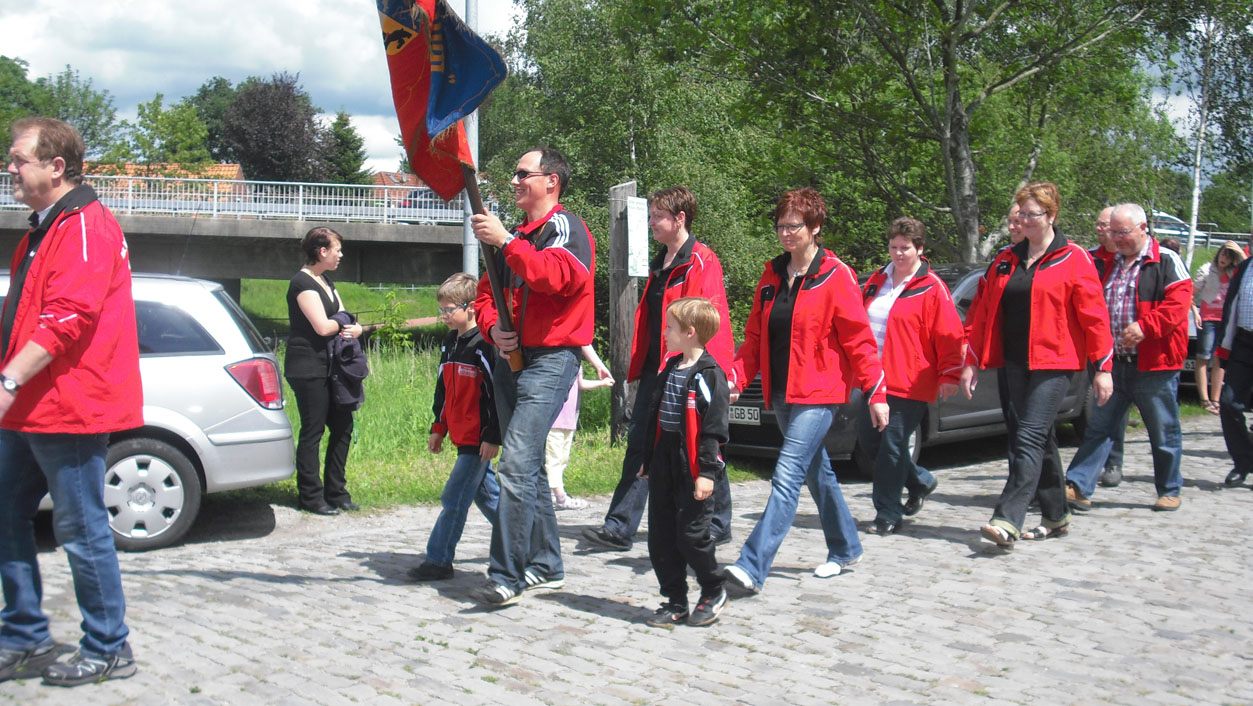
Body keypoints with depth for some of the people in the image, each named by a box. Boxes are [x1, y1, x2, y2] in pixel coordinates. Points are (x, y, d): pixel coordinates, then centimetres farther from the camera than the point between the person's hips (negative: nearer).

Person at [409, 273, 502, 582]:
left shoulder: (485, 345, -15)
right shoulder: (449, 343, 13)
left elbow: (498, 392, -17)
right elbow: (444, 391, 21)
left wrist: (492, 437, -18)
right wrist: (438, 428, 19)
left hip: (479, 440, -9)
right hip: (463, 437, 9)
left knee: (454, 497, -7)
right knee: (486, 493, 16)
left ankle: (439, 560, -1)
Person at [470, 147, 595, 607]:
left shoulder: (566, 228, -5)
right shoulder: (518, 236, 22)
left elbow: (557, 276, -26)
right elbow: (487, 294, 21)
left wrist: (505, 242, -28)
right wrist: (493, 327, 1)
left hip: (551, 359, -9)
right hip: (512, 359, 9)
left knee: (516, 465, -18)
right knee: (529, 468, 13)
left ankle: (507, 576, -16)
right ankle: (546, 567, 23)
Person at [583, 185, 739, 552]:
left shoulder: (701, 262, -10)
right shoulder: (660, 264, 17)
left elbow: (712, 319, -17)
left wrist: (720, 372, -22)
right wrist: (638, 366, 19)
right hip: (656, 369, 8)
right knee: (638, 445, 3)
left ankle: (718, 525, 19)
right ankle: (620, 528, 4)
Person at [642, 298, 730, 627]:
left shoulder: (709, 374, -12)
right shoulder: (670, 370, 14)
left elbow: (714, 428, -15)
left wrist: (707, 471, -20)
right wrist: (646, 458, 21)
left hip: (692, 468, -8)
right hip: (664, 465, 8)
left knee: (692, 535, -4)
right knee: (661, 537, 8)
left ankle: (713, 591, 19)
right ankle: (675, 601, 18)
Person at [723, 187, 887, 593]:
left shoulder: (836, 276, -8)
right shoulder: (772, 275, 10)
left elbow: (858, 339, -9)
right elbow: (755, 336, 11)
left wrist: (876, 393, -10)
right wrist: (737, 376, -2)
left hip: (819, 393, -7)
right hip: (781, 393, 7)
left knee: (787, 476, -15)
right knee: (816, 472, 19)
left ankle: (753, 567, -21)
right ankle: (846, 549, 35)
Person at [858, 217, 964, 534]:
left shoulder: (932, 288, -6)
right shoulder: (877, 281, 14)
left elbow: (950, 336, -8)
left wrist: (949, 376, -12)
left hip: (908, 383, -7)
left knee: (892, 446, -5)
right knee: (868, 439, 9)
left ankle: (888, 514, 7)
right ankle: (920, 481, 31)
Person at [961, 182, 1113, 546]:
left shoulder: (1074, 260, -2)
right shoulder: (1005, 260, 13)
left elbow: (1094, 316, -4)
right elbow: (981, 312, 13)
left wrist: (1102, 367, -7)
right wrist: (971, 362, 9)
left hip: (1053, 364, -6)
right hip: (1014, 363, 6)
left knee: (1030, 437, -15)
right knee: (1039, 438, 12)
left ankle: (1008, 520, -21)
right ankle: (1056, 516, 24)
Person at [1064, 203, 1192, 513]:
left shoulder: (1166, 261, -4)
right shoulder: (1109, 264, 16)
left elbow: (1178, 302, -15)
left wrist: (1145, 326, -25)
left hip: (1153, 365, -5)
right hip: (1113, 363, 5)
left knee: (1164, 433, 7)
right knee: (1098, 428, 1)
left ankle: (1169, 491, 22)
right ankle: (1078, 488, -1)